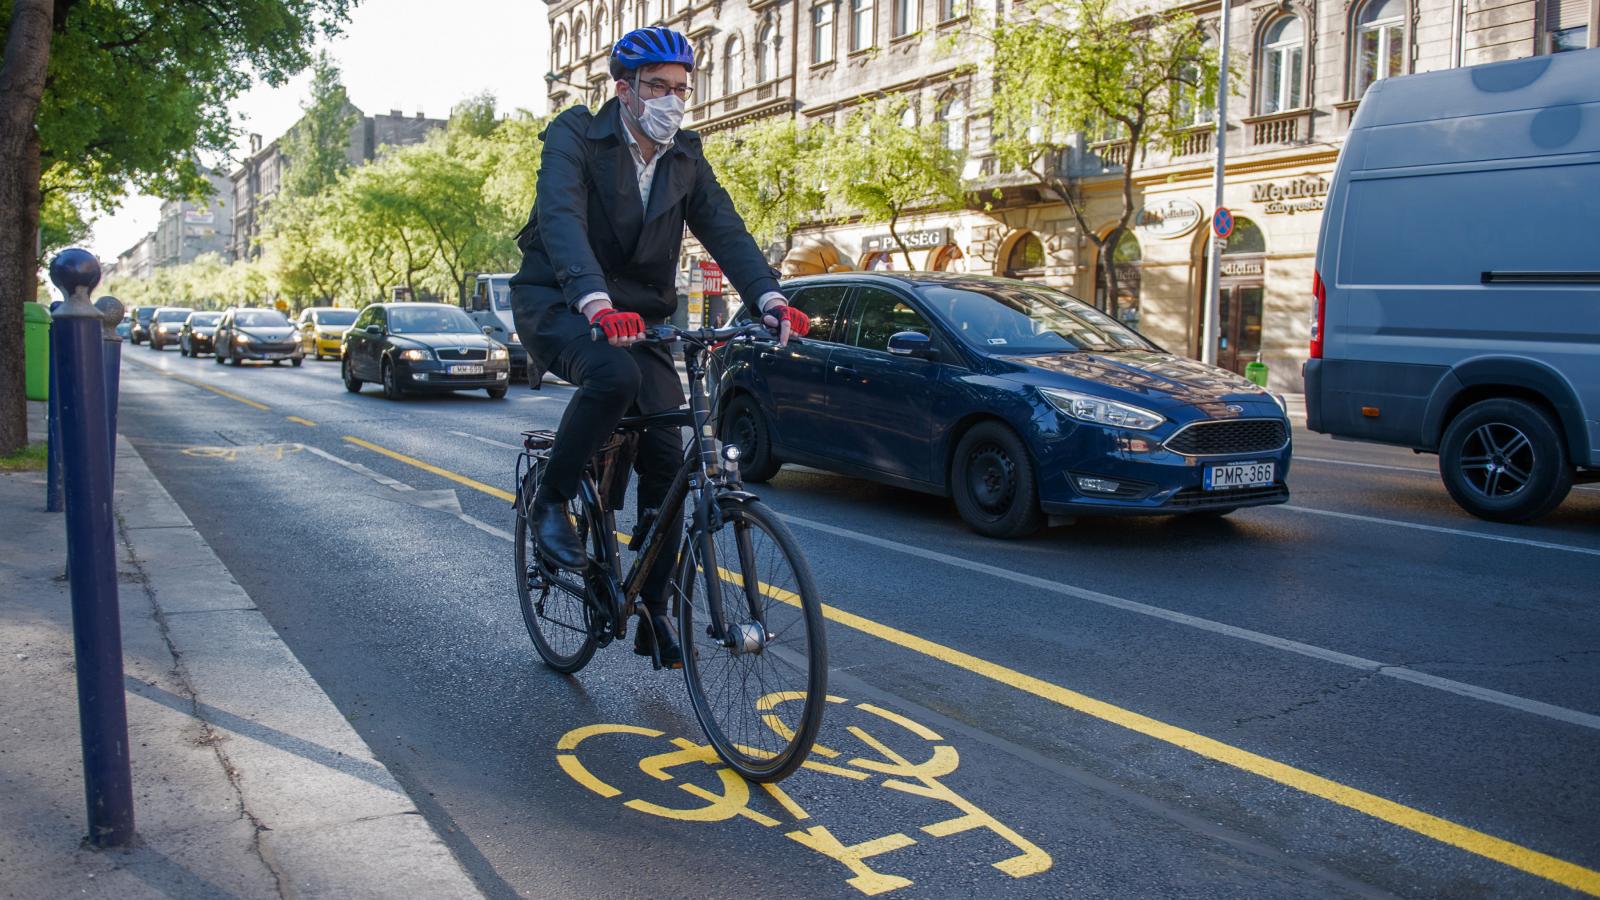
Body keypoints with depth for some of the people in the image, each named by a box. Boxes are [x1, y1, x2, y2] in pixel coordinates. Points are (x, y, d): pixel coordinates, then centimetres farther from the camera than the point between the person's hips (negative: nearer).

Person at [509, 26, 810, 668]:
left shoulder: (685, 161, 4)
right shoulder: (574, 136, -11)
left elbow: (725, 230, -9)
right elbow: (561, 219, -28)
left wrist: (769, 299, -29)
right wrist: (596, 304, -47)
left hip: (636, 316, 5)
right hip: (557, 303, -5)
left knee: (667, 458, -6)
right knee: (614, 375, -38)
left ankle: (652, 614, 7)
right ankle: (550, 504, -13)